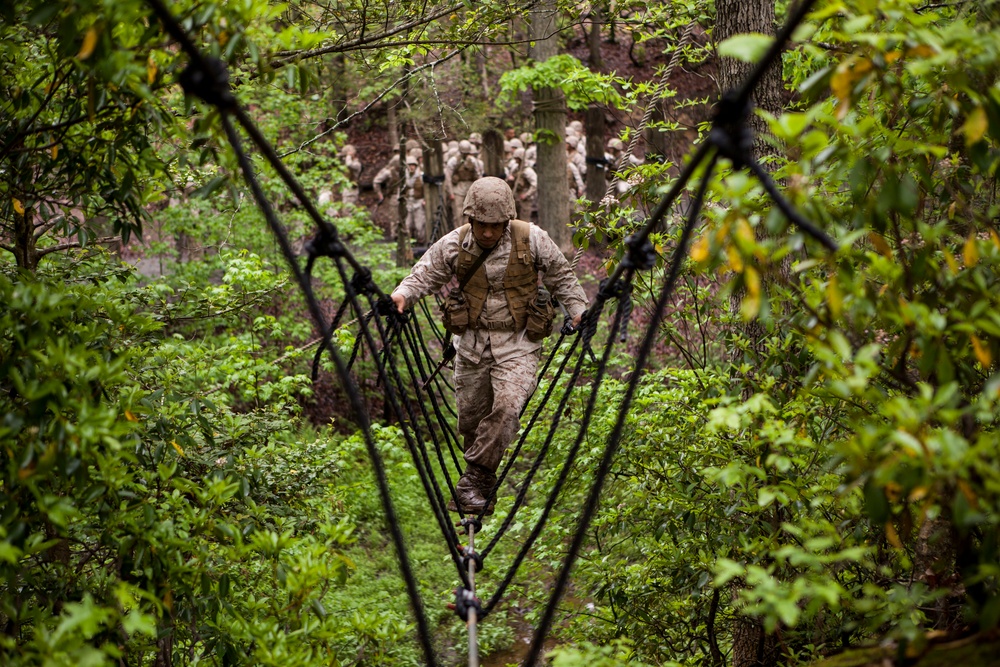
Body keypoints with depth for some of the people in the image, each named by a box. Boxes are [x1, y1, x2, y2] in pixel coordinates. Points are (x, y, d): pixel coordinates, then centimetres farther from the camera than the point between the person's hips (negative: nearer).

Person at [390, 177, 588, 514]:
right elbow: (424, 274, 0)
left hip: (517, 343, -2)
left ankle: (472, 483, -15)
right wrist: (401, 295, -19)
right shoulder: (454, 244, -5)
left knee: (507, 407, -23)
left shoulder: (532, 240, -8)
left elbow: (562, 277, 4)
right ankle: (480, 491, 26)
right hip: (472, 341, 3)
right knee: (470, 418, 7)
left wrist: (579, 310, -5)